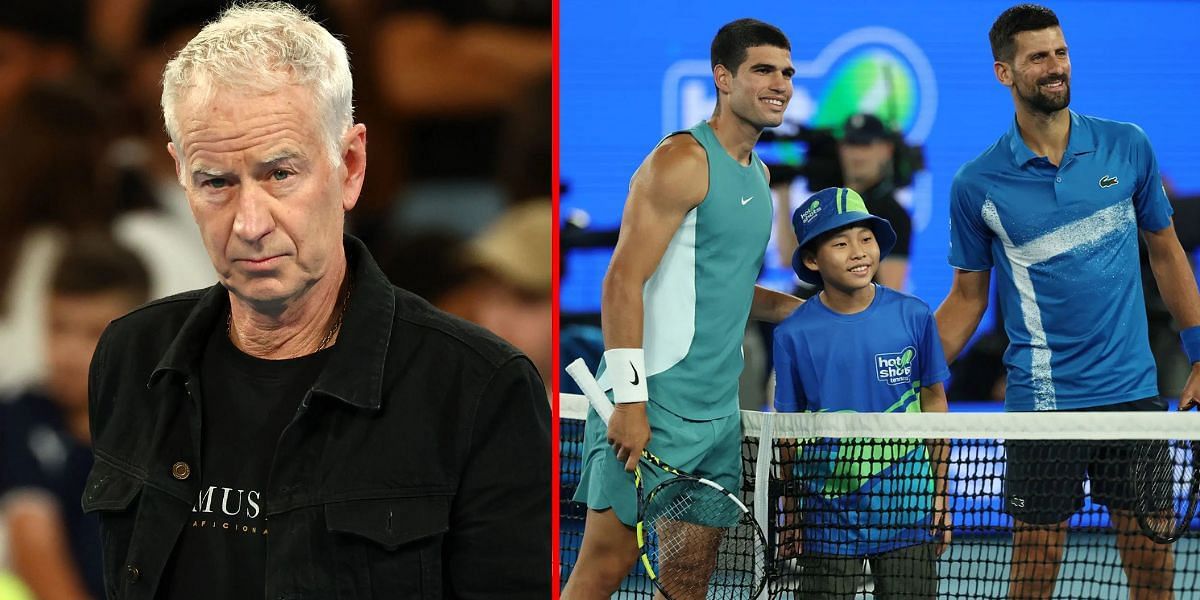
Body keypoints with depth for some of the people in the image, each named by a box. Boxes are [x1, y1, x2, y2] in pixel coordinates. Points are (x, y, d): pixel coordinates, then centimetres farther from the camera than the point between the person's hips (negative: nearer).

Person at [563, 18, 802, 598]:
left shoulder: (756, 174, 17)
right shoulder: (682, 161, -11)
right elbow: (623, 283, -16)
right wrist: (630, 398, -23)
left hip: (718, 414, 9)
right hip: (654, 407, -9)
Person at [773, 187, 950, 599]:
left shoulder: (913, 317, -4)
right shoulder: (794, 334, -6)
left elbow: (933, 403, 6)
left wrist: (940, 495, 6)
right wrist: (790, 516, 5)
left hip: (906, 510, 1)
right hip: (829, 514, -1)